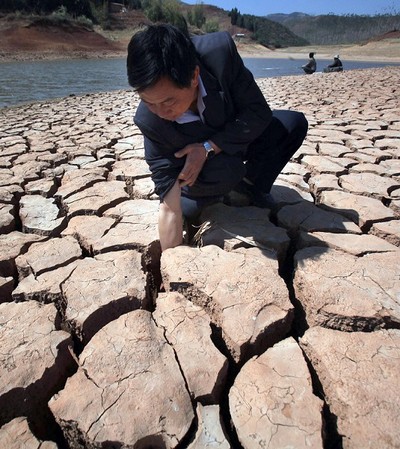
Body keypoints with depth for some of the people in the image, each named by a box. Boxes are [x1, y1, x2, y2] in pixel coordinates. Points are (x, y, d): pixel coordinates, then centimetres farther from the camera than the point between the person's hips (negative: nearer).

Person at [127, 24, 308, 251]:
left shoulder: (220, 51, -33)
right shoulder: (148, 119, -32)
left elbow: (259, 111, -21)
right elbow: (169, 207, -31)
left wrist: (208, 148, -31)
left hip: (237, 136, 3)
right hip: (194, 168, -2)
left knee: (294, 124, -18)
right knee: (227, 170, -35)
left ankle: (250, 183, 6)